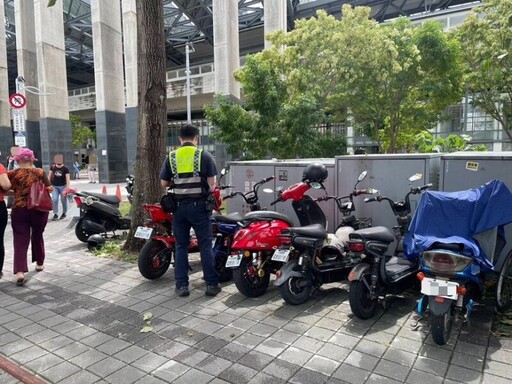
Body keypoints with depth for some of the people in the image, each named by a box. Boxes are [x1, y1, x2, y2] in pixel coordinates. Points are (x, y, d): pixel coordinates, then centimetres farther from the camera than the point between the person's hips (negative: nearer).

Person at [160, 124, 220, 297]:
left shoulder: (171, 157, 3)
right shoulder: (204, 155, -5)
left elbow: (164, 183, 4)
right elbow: (212, 183, -7)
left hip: (179, 206, 2)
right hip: (199, 205, -2)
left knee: (181, 246, 9)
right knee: (205, 245, 4)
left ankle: (181, 285, 12)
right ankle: (212, 284, 9)